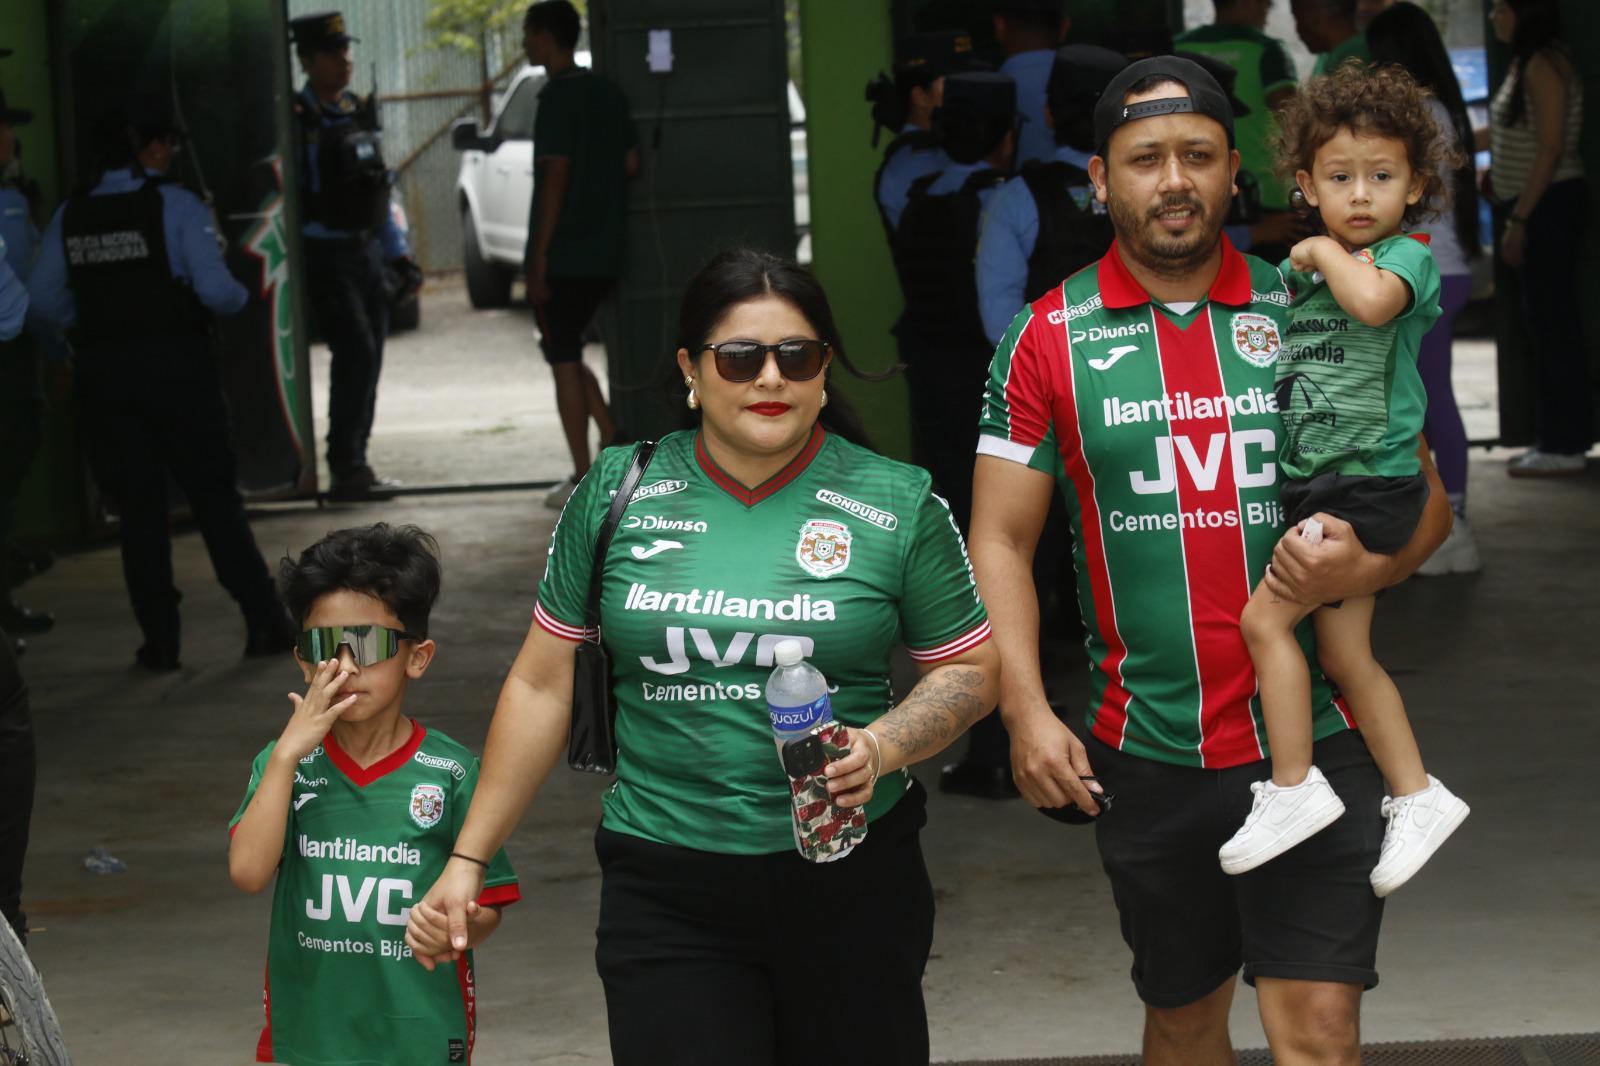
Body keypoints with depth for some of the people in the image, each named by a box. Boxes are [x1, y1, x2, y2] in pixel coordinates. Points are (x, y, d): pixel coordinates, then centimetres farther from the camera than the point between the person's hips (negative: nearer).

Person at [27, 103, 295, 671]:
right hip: (176, 363, -3)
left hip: (104, 369, 3)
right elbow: (216, 289, -15)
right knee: (215, 497, 7)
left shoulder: (71, 216, 3)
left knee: (137, 506, 9)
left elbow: (44, 300, 2)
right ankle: (264, 624, 8)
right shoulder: (176, 205, -10)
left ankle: (160, 640, 8)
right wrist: (241, 296, 5)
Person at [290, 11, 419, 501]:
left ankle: (355, 466, 18)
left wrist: (397, 251, 17)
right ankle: (345, 469, -10)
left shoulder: (360, 112, 13)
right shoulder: (297, 120, -11)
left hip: (366, 251, 8)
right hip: (325, 254, -8)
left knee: (367, 359, 9)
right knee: (355, 353, -14)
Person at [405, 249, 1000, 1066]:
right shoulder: (618, 495, 3)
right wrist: (468, 859, 7)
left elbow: (968, 673, 6)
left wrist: (880, 749, -14)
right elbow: (542, 684, 8)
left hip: (852, 882, 0)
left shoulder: (897, 504, 0)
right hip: (667, 895, 0)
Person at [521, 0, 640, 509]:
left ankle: (583, 481, 1)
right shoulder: (608, 92, 10)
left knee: (564, 362, -1)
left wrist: (539, 258, -17)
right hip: (604, 252, 8)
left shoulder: (558, 97, -14)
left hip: (562, 255, -8)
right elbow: (631, 165, 13)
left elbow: (555, 177, -18)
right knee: (569, 357, 20)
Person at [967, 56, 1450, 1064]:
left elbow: (1426, 503, 8)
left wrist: (1366, 567, -15)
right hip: (1147, 755, 1)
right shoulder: (1052, 338, 1)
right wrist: (1026, 712, -11)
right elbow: (1001, 542, 2)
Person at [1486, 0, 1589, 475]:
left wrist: (1519, 219, -20)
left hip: (1548, 205, -10)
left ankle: (1563, 446, -6)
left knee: (1550, 320, -8)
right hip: (1535, 207, 10)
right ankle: (1558, 436, 19)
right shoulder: (1528, 63, 15)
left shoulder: (1544, 66, -15)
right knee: (1549, 323, 13)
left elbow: (1550, 150, -20)